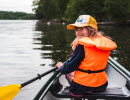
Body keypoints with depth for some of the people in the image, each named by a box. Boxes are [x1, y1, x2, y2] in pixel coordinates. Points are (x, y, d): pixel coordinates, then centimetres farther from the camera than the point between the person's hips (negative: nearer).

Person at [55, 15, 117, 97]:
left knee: (69, 72, 21)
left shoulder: (82, 45, -19)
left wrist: (61, 66, 8)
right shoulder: (105, 43, 1)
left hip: (82, 88, -6)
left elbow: (69, 67, -14)